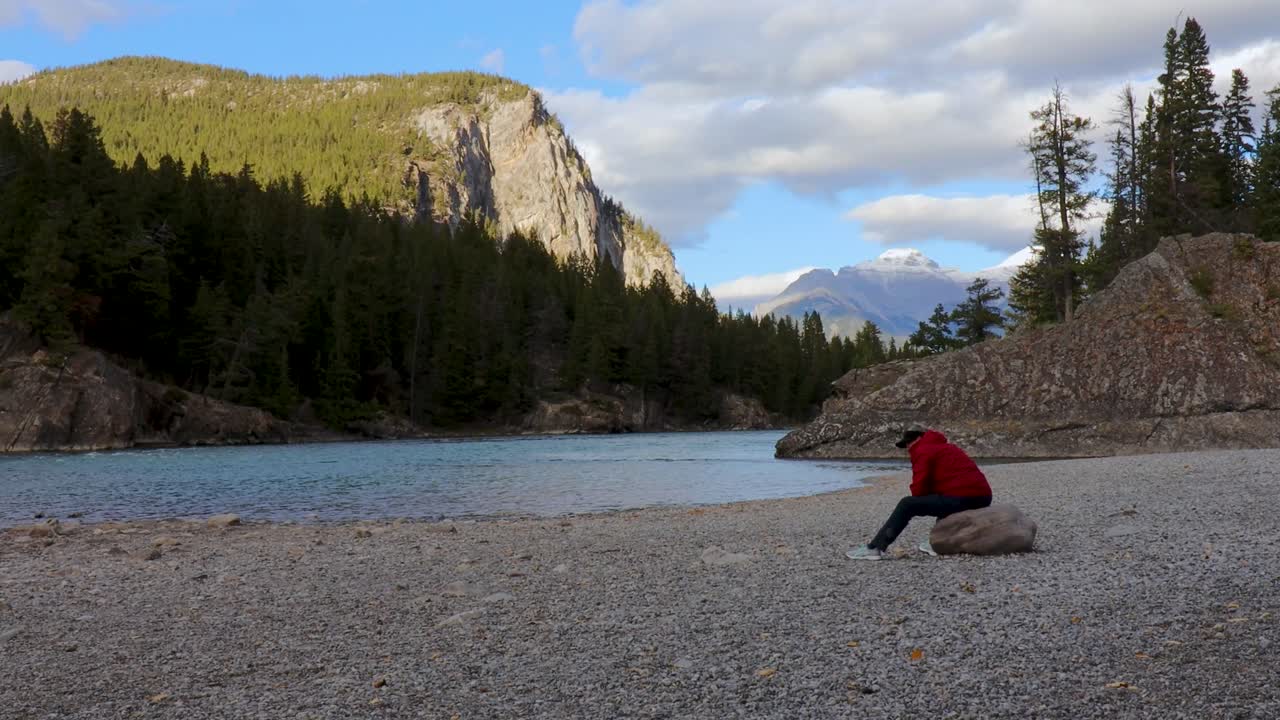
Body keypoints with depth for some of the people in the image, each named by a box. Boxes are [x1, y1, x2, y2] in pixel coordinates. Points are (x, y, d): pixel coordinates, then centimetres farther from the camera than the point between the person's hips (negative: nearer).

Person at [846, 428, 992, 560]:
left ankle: (875, 548, -6)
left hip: (961, 500, -9)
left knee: (907, 505, -3)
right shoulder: (945, 448, 30)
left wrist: (919, 507, 12)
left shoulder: (923, 451, 2)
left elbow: (919, 488, -7)